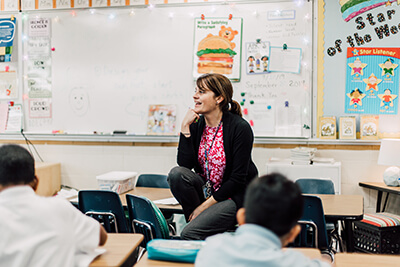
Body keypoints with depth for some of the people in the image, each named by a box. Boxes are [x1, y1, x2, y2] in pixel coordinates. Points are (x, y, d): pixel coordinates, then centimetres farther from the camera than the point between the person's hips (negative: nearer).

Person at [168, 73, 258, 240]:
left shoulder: (240, 127, -16)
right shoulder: (196, 125, -1)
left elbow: (238, 179, -16)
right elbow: (185, 164, -10)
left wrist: (205, 205, -16)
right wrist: (185, 128, -16)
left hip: (234, 197, -6)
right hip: (207, 191, 6)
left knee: (189, 234, -24)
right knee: (176, 173, -22)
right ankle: (198, 219, -6)